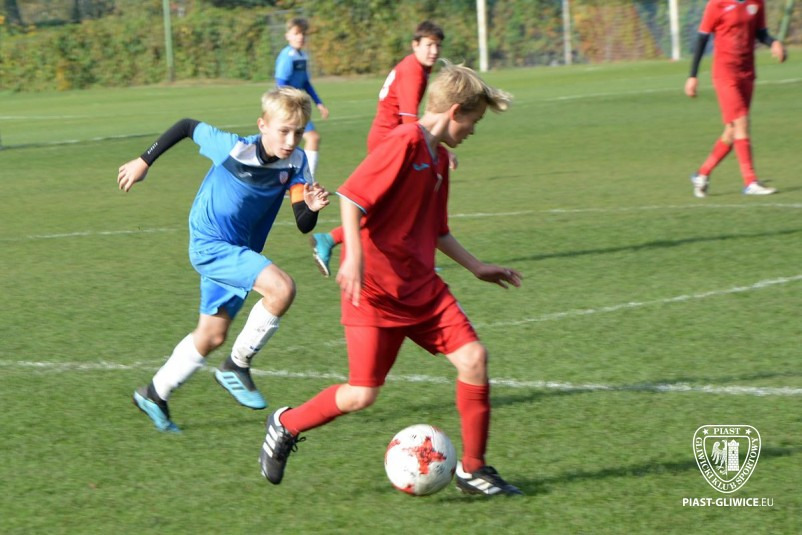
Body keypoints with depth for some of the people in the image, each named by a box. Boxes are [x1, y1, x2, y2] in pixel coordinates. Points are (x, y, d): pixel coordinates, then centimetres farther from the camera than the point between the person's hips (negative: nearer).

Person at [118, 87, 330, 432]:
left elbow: (303, 226, -12)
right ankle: (237, 366, -9)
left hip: (238, 251, 7)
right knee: (282, 288, -26)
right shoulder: (234, 149, -23)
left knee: (212, 336, 17)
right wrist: (144, 162, -2)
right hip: (210, 244, -7)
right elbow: (189, 126, -9)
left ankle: (155, 395, 36)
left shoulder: (294, 163, -11)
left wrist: (312, 208, -35)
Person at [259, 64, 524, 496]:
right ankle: (287, 425, 21)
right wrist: (354, 258, -29)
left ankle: (472, 469, 5)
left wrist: (477, 268, 23)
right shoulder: (405, 142, -14)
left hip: (422, 287, 8)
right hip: (375, 288, -8)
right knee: (362, 394, -6)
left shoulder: (438, 157, 14)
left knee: (473, 358, -7)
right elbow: (351, 195, -21)